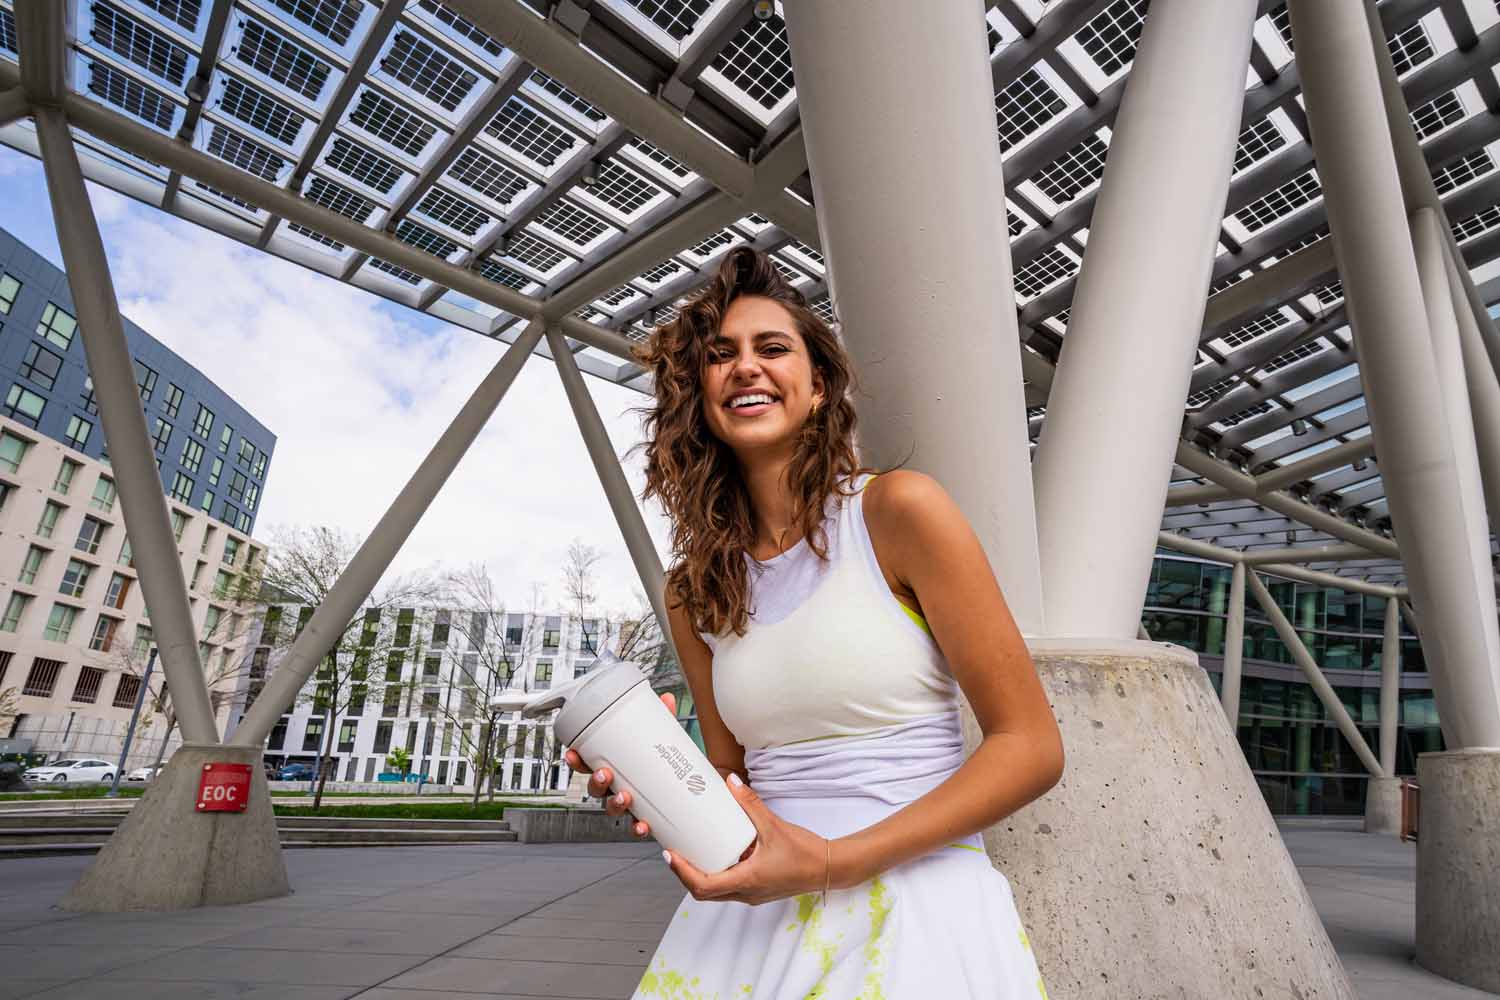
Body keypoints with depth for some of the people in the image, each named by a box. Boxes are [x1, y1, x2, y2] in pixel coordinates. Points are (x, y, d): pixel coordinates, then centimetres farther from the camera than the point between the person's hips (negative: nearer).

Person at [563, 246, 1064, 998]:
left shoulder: (896, 510, -11)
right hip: (752, 915, 4)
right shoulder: (694, 591, 3)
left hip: (916, 907, -3)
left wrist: (834, 861, -18)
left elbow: (1030, 747, -10)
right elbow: (735, 786, 9)